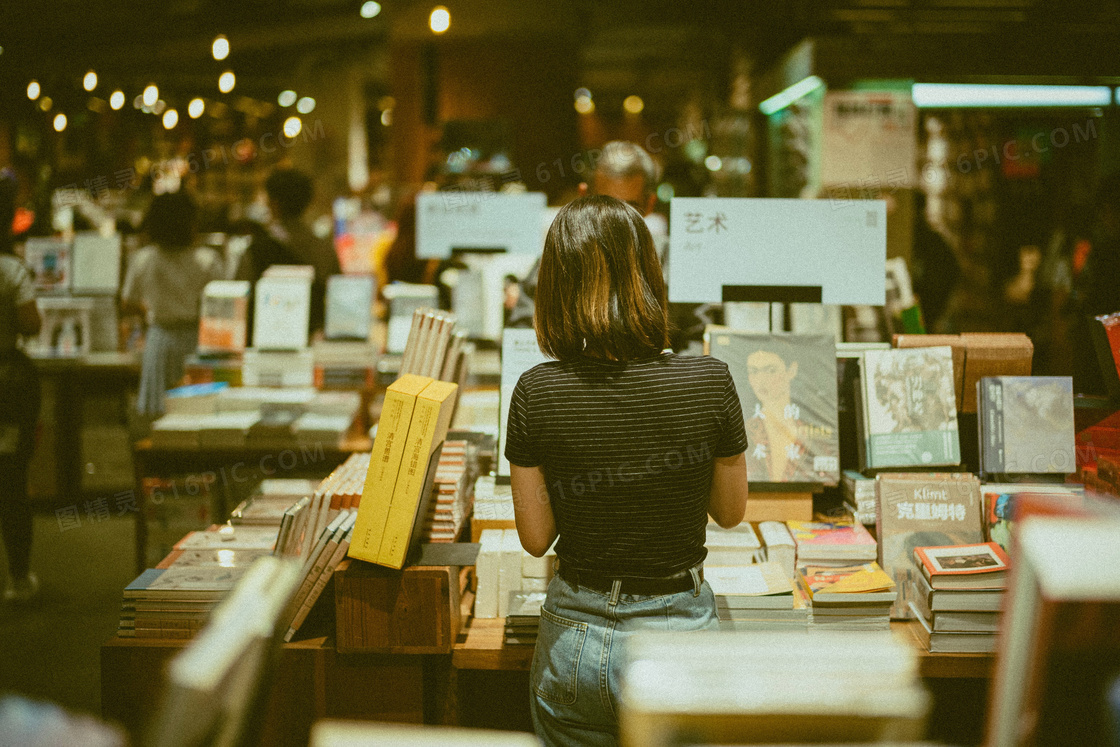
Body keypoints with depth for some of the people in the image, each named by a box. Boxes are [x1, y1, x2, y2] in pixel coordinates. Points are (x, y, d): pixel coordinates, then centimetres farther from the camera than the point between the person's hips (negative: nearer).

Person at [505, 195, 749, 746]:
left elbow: (535, 537, -4)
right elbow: (731, 512, 2)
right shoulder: (710, 382, -14)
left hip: (576, 641, 0)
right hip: (682, 633, 0)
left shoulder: (537, 394, -14)